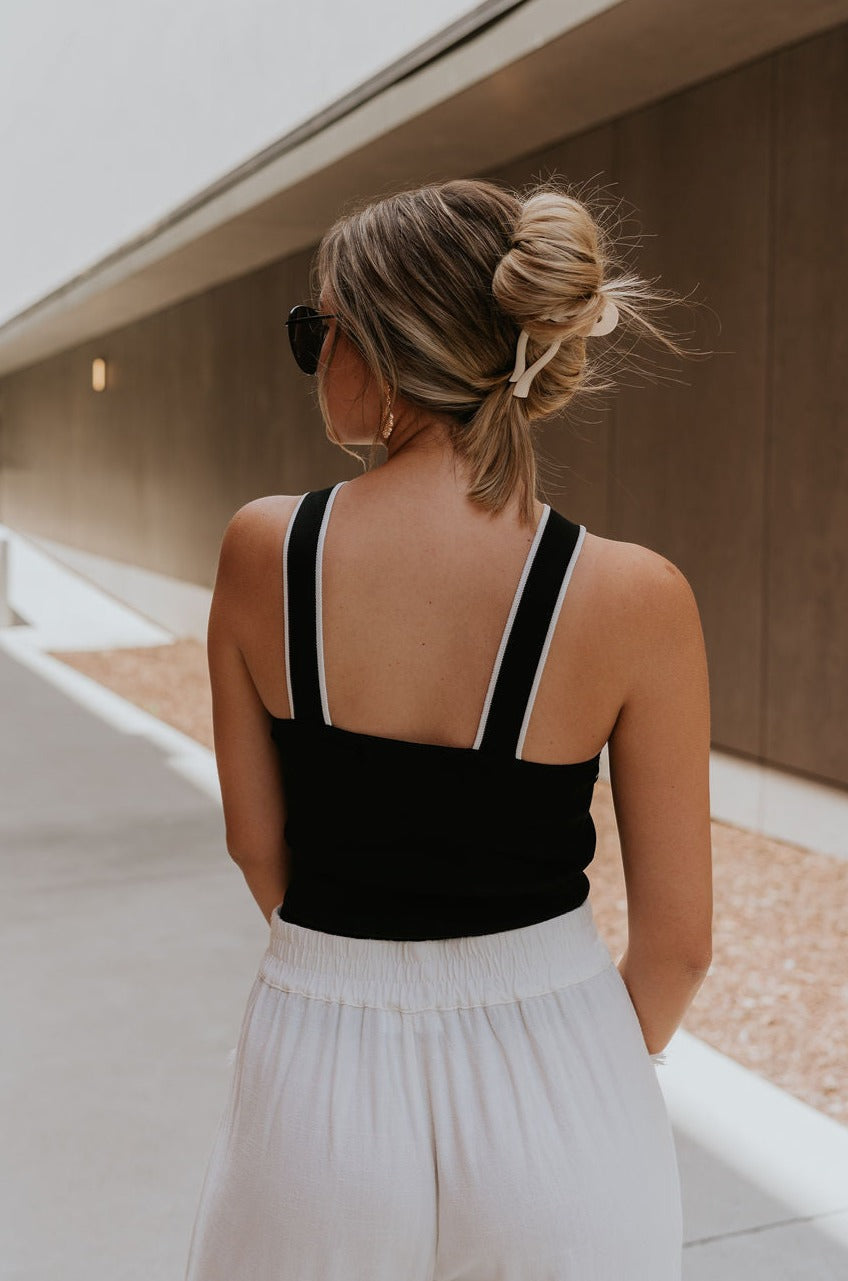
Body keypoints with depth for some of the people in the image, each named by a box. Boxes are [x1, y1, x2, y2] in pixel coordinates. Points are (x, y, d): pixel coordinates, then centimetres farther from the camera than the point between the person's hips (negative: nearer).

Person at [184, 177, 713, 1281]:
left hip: (319, 1071, 1)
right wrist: (598, 1073, 12)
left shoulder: (262, 549, -12)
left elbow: (256, 844, 0)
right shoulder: (636, 599, -16)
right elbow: (677, 941, -8)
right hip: (553, 1071, -1)